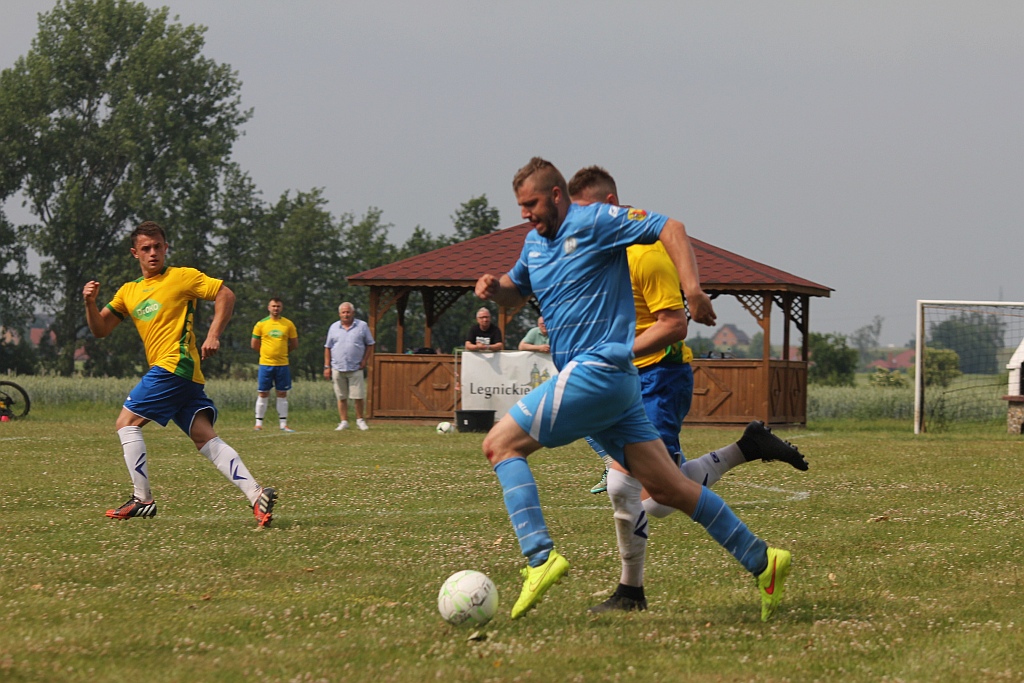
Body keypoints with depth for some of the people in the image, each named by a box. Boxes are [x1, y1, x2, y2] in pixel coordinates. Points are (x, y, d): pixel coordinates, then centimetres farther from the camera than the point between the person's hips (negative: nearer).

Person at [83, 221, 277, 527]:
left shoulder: (182, 277, 3)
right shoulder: (129, 291, 22)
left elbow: (225, 294, -1)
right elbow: (100, 329, 20)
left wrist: (213, 335, -12)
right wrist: (90, 303, 1)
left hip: (175, 364, -7)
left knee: (126, 422, -5)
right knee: (205, 439, -6)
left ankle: (142, 500, -4)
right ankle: (256, 494, -17)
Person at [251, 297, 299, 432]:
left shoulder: (288, 324, 4)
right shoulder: (261, 324, 2)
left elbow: (294, 344, 11)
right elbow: (254, 344, 8)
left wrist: (282, 352, 10)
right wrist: (267, 352, 9)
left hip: (282, 364, 1)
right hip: (265, 364, -1)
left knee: (282, 394, 4)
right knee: (263, 394, 1)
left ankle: (283, 424, 8)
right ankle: (259, 423, 7)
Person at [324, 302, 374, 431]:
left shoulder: (362, 326, 5)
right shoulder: (334, 328, 10)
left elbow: (369, 345, 8)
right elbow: (328, 348, 11)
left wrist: (364, 360, -3)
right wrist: (327, 367, 6)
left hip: (356, 368, -2)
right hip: (338, 368, 2)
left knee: (358, 396, -3)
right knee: (341, 397, 4)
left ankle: (360, 420, 13)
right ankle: (343, 421, 10)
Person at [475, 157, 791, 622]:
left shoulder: (594, 222, -5)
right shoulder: (535, 242, 20)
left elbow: (670, 229, -8)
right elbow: (515, 293, 34)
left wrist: (692, 288, -21)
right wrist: (493, 287, 10)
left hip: (597, 369, -9)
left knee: (501, 443, -11)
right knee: (666, 487, 5)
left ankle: (540, 556, -19)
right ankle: (761, 562, 6)